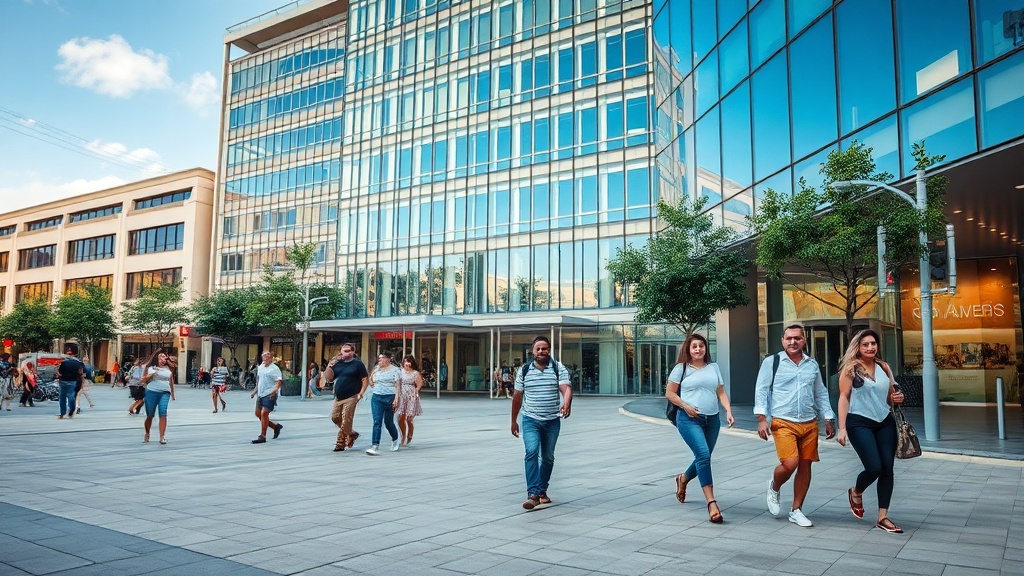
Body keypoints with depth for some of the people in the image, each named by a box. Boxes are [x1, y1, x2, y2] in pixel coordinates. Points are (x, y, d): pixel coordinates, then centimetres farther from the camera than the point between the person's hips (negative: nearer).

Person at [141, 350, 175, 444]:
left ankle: (162, 436, -14)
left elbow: (171, 382, 18)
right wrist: (152, 375, -10)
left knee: (163, 413, -15)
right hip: (152, 392, -1)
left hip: (165, 393, 1)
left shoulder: (169, 369, 13)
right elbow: (143, 380, 6)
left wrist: (172, 394, 19)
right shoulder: (150, 367, 8)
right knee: (150, 415, 7)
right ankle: (147, 434, 31)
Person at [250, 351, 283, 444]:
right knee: (258, 414, 10)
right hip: (261, 394, 8)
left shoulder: (275, 369, -9)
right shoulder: (260, 367, 14)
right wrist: (255, 391, 25)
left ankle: (262, 436, -6)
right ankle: (276, 427, 25)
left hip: (270, 395, -8)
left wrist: (275, 389, -34)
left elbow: (278, 381, -17)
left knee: (264, 413, -14)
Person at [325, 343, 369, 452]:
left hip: (351, 398, -7)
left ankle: (341, 443, 10)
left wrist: (361, 393, -15)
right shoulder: (338, 363, 11)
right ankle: (351, 434, 29)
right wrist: (330, 366, -8)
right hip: (338, 397, 7)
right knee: (335, 417, 11)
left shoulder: (358, 364, -4)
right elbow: (329, 378, 5)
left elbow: (365, 380, -6)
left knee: (345, 421, -7)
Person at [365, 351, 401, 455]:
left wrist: (396, 399, -15)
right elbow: (371, 383, 20)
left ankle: (395, 440, 37)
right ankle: (375, 446, -11)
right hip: (376, 397, 3)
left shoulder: (395, 370, 0)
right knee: (377, 422, -8)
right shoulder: (376, 369, 13)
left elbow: (397, 386, -5)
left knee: (388, 422, 9)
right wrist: (373, 373, 5)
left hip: (390, 397, -3)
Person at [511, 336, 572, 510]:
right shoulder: (524, 370, 2)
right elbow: (517, 396, 9)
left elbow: (566, 388, -16)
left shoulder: (559, 368, -1)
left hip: (552, 421, 1)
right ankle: (533, 494, -21)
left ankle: (542, 490, 30)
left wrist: (566, 404, -37)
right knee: (532, 452, -19)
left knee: (548, 457, 12)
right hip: (530, 420, -1)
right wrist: (514, 421, 12)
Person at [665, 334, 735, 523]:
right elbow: (669, 393, 2)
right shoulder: (681, 368, 2)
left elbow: (721, 392, 13)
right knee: (703, 455, -19)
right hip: (689, 419, -5)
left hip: (712, 419, 5)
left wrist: (728, 411, -2)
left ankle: (683, 479, 45)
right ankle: (711, 503, -18)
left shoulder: (713, 367, 13)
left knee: (703, 459, 13)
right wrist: (685, 406, -12)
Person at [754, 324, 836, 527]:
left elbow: (821, 394, 19)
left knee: (805, 466, 6)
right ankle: (774, 487, 17)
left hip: (810, 424, 5)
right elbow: (761, 391, -3)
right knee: (789, 463, -17)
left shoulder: (812, 364, 12)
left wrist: (829, 419, 15)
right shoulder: (772, 362, -2)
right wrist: (761, 419, -10)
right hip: (783, 423, -5)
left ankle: (796, 511, 20)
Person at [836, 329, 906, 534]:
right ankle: (856, 493, 20)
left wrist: (896, 398, -2)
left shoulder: (884, 367, 11)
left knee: (887, 469, 1)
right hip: (860, 423, -5)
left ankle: (883, 517, 10)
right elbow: (844, 398, -8)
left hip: (885, 423, 5)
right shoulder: (851, 368, -5)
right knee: (874, 467, -12)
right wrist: (842, 428, -13)